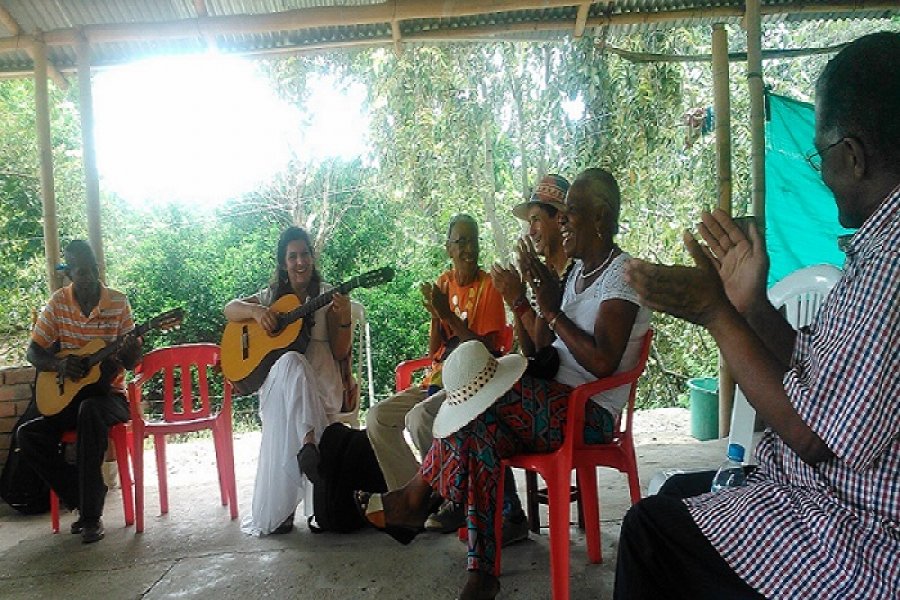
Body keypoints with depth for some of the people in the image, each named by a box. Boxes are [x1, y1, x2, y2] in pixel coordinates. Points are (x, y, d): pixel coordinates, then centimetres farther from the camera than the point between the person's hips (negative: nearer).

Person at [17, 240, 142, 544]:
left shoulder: (118, 302, -7)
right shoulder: (58, 302, 0)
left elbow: (130, 363, -6)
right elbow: (33, 352, 4)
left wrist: (129, 352, -30)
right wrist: (58, 364, -16)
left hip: (109, 394, -3)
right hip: (66, 396, 4)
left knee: (90, 411, -36)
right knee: (27, 434, -20)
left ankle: (92, 514, -26)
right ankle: (84, 498, -5)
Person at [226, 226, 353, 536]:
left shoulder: (329, 296, 8)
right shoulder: (272, 295, 19)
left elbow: (341, 353, 4)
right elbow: (230, 309, 12)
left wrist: (344, 319, -15)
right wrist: (255, 310, -8)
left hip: (321, 382, -1)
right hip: (276, 378, 1)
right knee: (291, 361, -37)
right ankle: (308, 442, -50)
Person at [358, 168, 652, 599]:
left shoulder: (621, 275, -11)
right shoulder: (579, 270, 16)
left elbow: (602, 362, -24)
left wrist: (552, 311, -16)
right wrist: (533, 300, -1)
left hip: (591, 413, -8)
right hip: (555, 402, 8)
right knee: (478, 429, -19)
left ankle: (418, 493, -6)